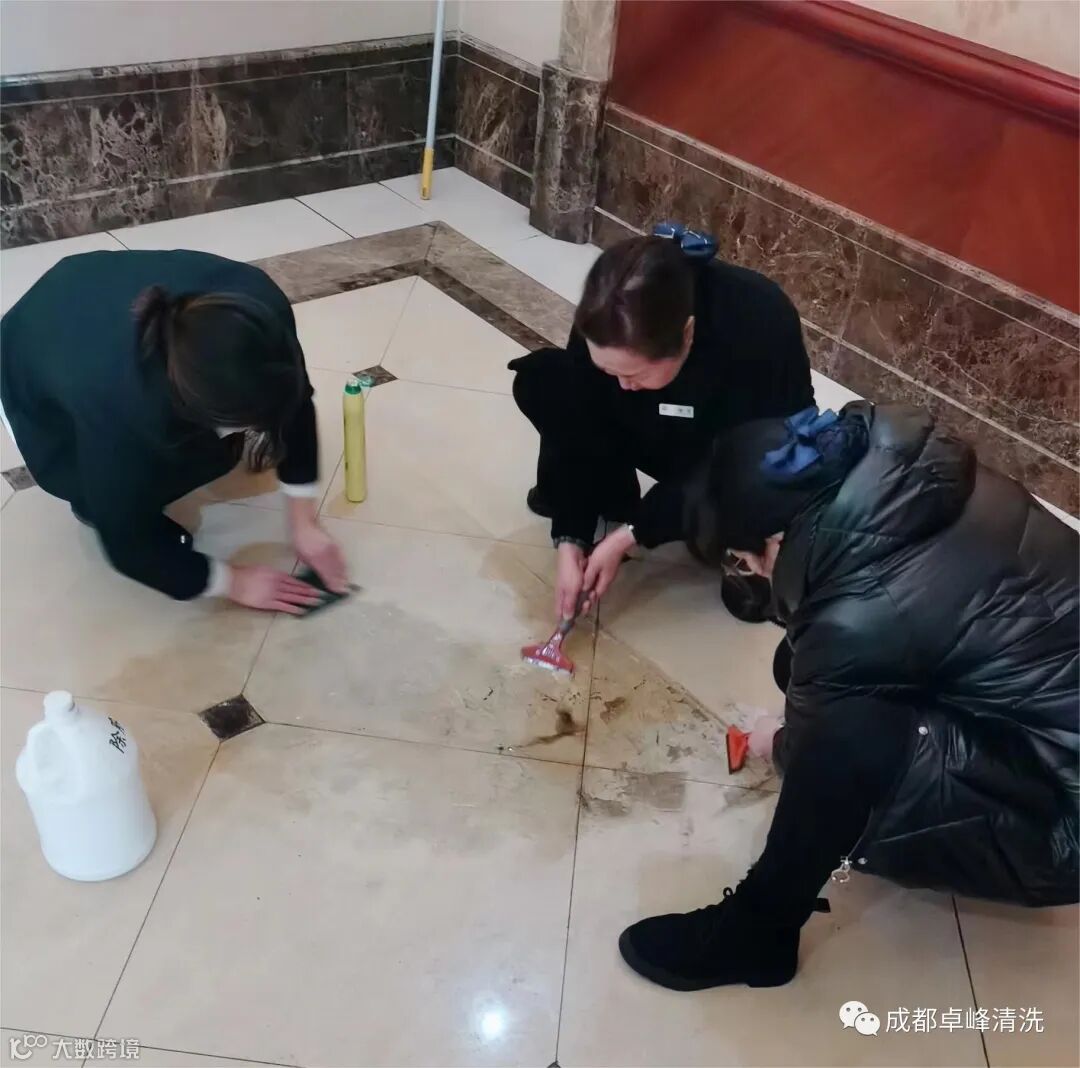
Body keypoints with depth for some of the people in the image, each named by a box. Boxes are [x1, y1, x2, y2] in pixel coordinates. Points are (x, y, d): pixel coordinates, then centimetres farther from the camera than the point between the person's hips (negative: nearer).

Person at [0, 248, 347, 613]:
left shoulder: (257, 305, -34)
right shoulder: (116, 409, -44)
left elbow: (295, 403, -16)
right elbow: (128, 545, -28)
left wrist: (304, 524, -14)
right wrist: (232, 582, -19)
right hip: (38, 388, -5)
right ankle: (95, 501, 3)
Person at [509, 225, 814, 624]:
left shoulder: (759, 333, -38)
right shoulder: (612, 324, -27)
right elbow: (574, 425, -16)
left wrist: (630, 535, -28)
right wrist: (570, 539, -23)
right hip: (666, 435, 4)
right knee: (540, 381, -19)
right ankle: (612, 497, 1)